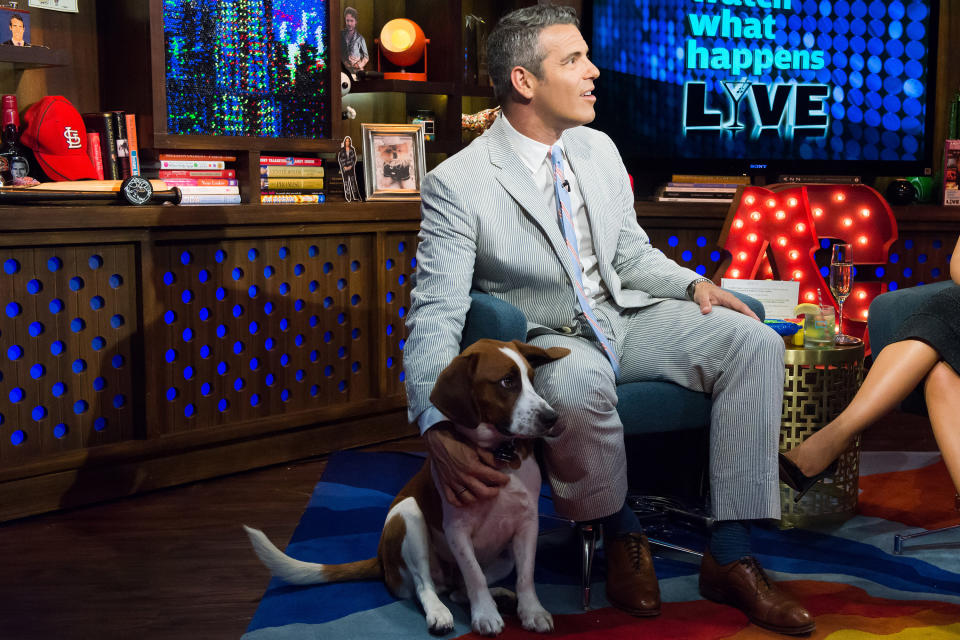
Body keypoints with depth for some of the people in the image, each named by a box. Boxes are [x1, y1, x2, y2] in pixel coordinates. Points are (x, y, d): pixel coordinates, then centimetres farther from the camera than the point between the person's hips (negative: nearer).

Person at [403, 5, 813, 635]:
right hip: (546, 340, -6)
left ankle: (731, 557, -14)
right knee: (578, 384, -41)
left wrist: (692, 283, -5)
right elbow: (435, 317, -21)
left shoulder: (599, 149, 5)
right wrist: (440, 431, -37)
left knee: (754, 342, -16)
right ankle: (621, 534, -9)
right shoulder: (457, 185, -16)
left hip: (626, 317, 6)